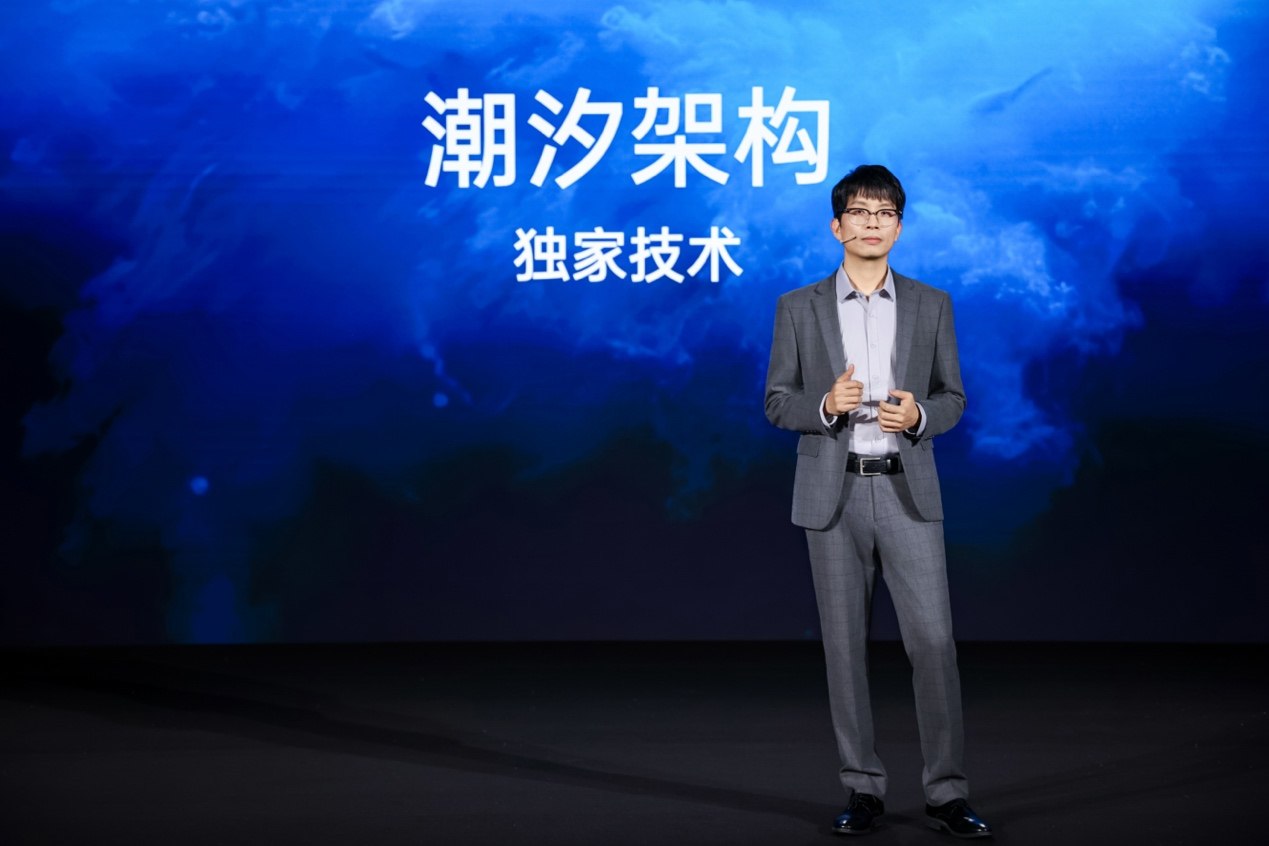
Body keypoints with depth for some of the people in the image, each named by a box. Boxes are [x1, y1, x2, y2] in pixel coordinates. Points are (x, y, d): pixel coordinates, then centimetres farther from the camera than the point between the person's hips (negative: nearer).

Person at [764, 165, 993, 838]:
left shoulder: (931, 306, 7)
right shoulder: (799, 308, 5)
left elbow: (953, 398, 9)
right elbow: (776, 403, 4)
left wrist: (918, 414, -13)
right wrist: (825, 404, -16)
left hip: (907, 492, 0)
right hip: (831, 495, 0)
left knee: (933, 640, -6)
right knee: (844, 645, 4)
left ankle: (946, 794, 0)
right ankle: (863, 788, 14)